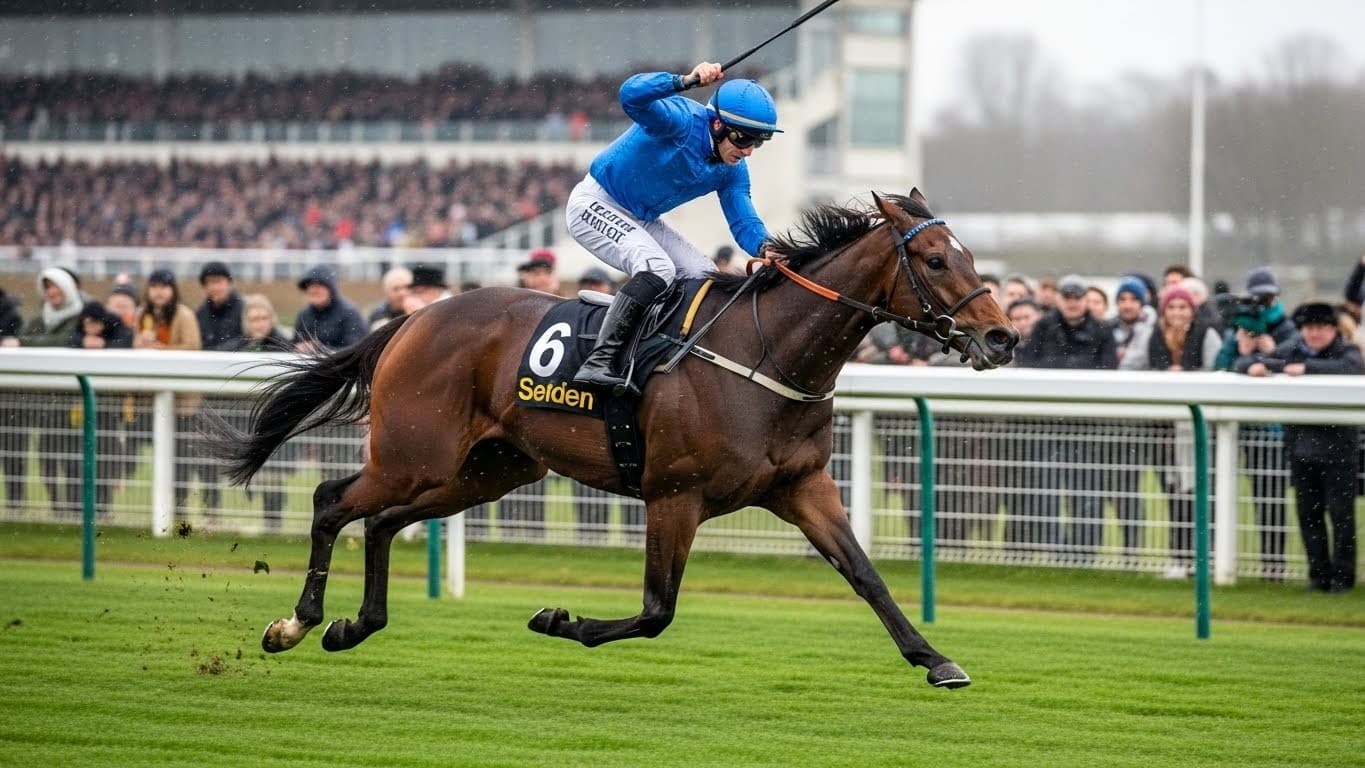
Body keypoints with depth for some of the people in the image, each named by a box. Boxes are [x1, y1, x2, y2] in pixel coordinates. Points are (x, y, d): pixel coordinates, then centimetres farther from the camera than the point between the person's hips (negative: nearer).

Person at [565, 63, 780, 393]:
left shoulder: (733, 170, -2)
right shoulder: (684, 120, -26)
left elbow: (743, 220, -6)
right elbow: (632, 95, -43)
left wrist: (765, 247, -29)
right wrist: (686, 80, -58)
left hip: (642, 221, 9)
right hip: (596, 205, -9)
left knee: (704, 274, 2)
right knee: (657, 268, -29)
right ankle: (599, 361, -35)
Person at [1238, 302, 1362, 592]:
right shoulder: (1291, 350, 11)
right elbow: (1242, 363, 13)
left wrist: (1308, 367, -29)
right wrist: (1253, 365, -12)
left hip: (1337, 445, -4)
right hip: (1301, 445, 4)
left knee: (1340, 511, -3)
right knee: (1308, 513, 7)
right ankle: (1319, 573, 14)